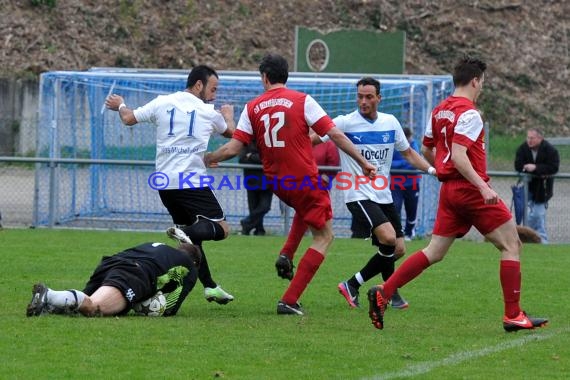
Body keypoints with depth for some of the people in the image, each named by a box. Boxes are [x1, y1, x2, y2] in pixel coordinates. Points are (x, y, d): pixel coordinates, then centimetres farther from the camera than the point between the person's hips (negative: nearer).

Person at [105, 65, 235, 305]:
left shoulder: (162, 103, 9)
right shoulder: (208, 112, 6)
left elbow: (129, 118, 13)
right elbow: (230, 132, 26)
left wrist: (119, 105, 36)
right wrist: (228, 114, 48)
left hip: (164, 183, 5)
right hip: (192, 181, -5)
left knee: (192, 238, 17)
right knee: (221, 228, -6)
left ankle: (209, 286, 12)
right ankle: (185, 233, -35)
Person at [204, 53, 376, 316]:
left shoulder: (252, 108, 0)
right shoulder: (302, 101, -8)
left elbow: (233, 148, -2)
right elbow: (334, 134, -11)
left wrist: (208, 159, 16)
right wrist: (363, 162, -4)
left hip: (276, 183, 5)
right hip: (304, 181, -5)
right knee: (324, 237, 5)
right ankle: (289, 301, -5)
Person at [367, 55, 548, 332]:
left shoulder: (440, 110, 12)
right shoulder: (468, 113, -14)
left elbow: (426, 150, 20)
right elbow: (458, 156, -24)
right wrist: (483, 187, -28)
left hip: (449, 189, 8)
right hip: (470, 188, -8)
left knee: (434, 252, 9)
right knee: (511, 245, 0)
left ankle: (383, 293, -1)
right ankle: (513, 316, -3)